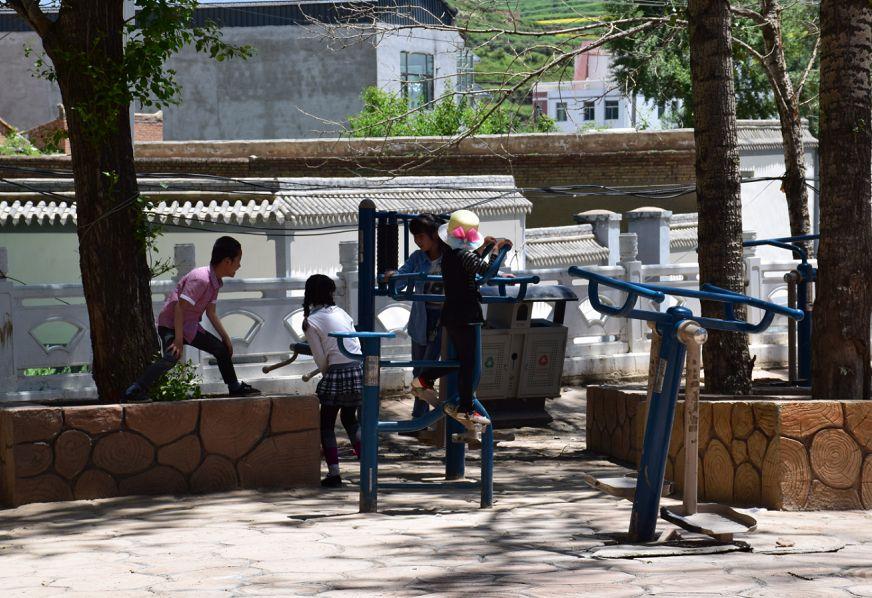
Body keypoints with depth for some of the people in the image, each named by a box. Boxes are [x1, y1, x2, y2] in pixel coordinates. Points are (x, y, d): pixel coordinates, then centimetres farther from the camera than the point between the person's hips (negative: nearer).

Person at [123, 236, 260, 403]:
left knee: (221, 349, 15)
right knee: (172, 356, -33)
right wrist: (178, 340, -27)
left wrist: (225, 337, 12)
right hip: (171, 325, -10)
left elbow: (210, 312, 13)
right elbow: (180, 307, -28)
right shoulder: (201, 279, -26)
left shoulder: (215, 281, 5)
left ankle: (235, 388, 33)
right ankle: (133, 393, -36)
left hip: (189, 326, 10)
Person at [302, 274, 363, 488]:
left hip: (337, 372, -5)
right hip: (359, 369, 5)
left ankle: (334, 474, -2)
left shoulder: (310, 321, -3)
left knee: (327, 424, 6)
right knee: (349, 418, 22)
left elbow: (321, 358, -5)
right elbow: (357, 343, 12)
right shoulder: (341, 312, 13)